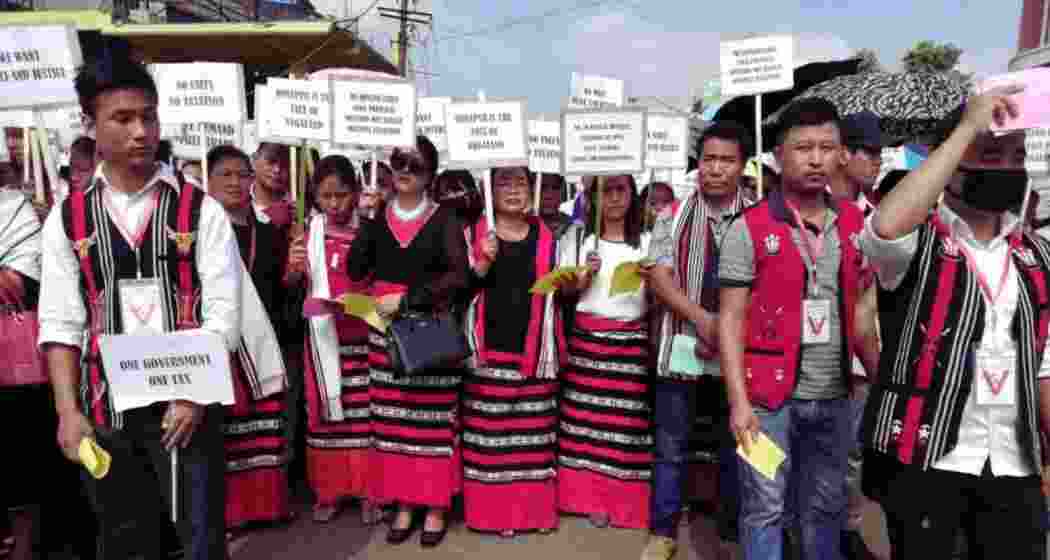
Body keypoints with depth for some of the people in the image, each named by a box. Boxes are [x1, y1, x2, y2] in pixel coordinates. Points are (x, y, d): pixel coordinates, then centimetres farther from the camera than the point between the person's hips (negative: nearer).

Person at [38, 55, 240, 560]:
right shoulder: (66, 220, 4)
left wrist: (194, 396, -16)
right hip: (104, 408, 3)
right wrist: (68, 411, -6)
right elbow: (60, 323, 2)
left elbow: (223, 313, -7)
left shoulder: (201, 211, -3)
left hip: (186, 405, -2)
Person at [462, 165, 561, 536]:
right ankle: (494, 512, 12)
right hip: (490, 348, -2)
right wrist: (484, 263, -15)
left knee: (533, 431, 5)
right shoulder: (474, 234, 4)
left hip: (533, 349, 2)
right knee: (490, 431, 0)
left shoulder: (546, 236, 11)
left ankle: (534, 509, 18)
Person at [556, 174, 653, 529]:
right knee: (586, 417, -1)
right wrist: (585, 276, -11)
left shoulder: (647, 241, 8)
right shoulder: (577, 236, 8)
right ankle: (590, 498, 13)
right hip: (586, 336, 0)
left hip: (632, 338, 0)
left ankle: (623, 501, 11)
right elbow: (565, 291, 7)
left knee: (628, 420, -2)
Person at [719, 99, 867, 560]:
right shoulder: (748, 228, -8)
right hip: (769, 394, -4)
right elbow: (731, 319, -9)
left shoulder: (856, 224, 6)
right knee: (765, 509, 7)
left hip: (835, 396, 4)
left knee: (826, 507, 18)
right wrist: (738, 400, -13)